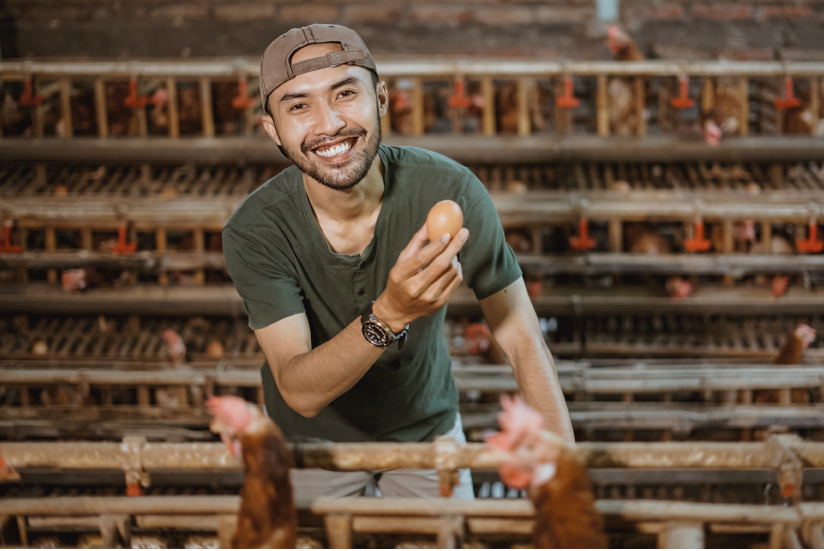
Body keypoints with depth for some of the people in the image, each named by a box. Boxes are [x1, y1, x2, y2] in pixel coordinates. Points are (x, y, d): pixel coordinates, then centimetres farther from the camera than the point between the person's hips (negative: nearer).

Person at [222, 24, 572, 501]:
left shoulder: (449, 191, -26)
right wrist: (390, 314, -51)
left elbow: (524, 341, -21)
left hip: (428, 427, 1)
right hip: (314, 440, 0)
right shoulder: (255, 232, -26)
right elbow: (300, 392, -33)